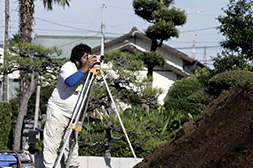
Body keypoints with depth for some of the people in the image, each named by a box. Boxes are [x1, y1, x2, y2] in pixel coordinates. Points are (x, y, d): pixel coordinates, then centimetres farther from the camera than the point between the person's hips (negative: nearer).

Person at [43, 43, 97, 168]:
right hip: (57, 111, -7)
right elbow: (70, 82, -37)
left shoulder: (87, 71, 5)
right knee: (52, 144, -7)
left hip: (73, 114, 7)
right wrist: (86, 68, -35)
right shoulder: (68, 67, -16)